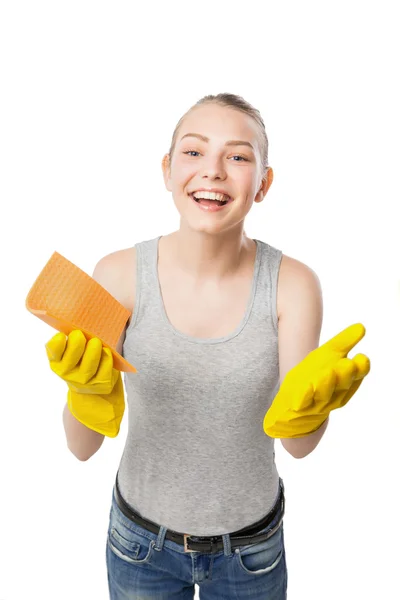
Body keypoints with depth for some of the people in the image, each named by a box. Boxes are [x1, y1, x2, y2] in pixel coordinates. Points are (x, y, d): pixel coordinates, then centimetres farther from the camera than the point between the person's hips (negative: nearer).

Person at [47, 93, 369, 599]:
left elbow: (299, 445, -17)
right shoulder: (120, 275, -19)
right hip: (141, 539, 1)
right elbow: (82, 447, -18)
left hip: (250, 547, 0)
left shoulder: (293, 285, -18)